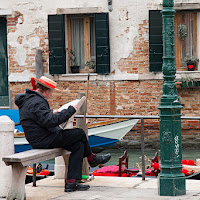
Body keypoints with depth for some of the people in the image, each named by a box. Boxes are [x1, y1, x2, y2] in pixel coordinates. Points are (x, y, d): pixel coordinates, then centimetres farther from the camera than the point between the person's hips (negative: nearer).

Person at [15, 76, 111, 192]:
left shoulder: (29, 99, 14)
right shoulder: (36, 103, -21)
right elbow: (50, 122, -29)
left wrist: (51, 113, 28)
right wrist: (70, 110, -23)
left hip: (39, 139, 11)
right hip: (44, 141, -11)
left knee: (78, 145, 6)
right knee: (80, 133, -4)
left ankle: (71, 182, 0)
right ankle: (92, 158, 24)